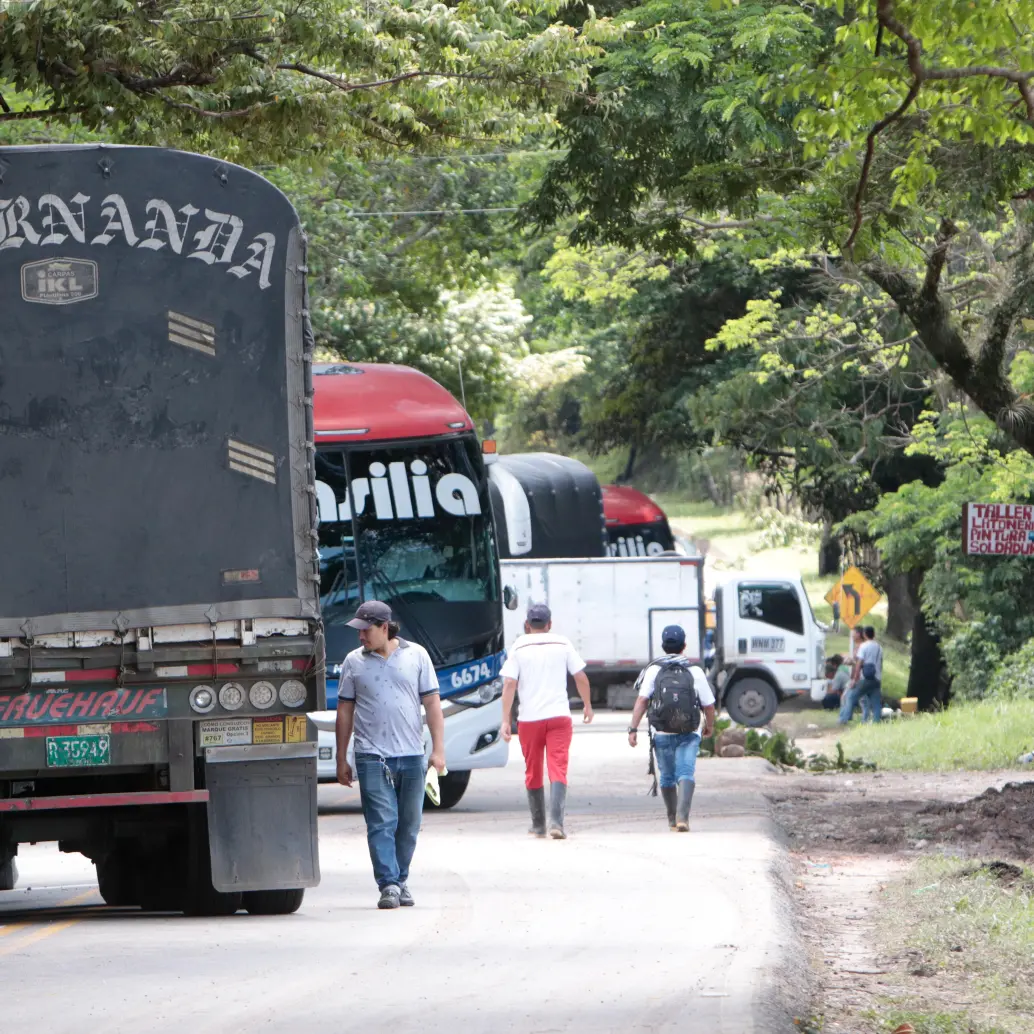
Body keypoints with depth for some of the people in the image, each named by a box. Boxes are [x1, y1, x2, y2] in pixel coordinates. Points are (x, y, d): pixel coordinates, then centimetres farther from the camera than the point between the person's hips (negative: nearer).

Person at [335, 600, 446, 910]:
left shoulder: (416, 655, 6)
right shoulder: (354, 662, 6)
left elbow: (432, 703, 6)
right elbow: (345, 711, 9)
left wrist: (438, 749, -1)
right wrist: (341, 759, 7)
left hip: (412, 756, 1)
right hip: (372, 757, -1)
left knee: (408, 825, 7)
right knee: (381, 823, -10)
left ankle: (401, 881, 19)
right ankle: (389, 884, -13)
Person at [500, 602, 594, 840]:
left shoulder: (519, 647, 2)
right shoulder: (562, 644, 5)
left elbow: (509, 685, -5)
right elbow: (581, 678, 6)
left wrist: (505, 721, -5)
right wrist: (587, 705, 22)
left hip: (529, 718, 0)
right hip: (559, 715, 0)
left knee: (533, 773, 13)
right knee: (558, 770, -5)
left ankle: (538, 825, 22)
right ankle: (556, 822, -22)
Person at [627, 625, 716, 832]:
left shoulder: (654, 670, -3)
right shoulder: (695, 672, -3)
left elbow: (642, 700, -12)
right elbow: (709, 705, 1)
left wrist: (633, 729, -12)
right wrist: (709, 726, 20)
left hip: (662, 735, 1)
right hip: (689, 735, -1)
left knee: (667, 777, 17)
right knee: (686, 774, -7)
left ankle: (672, 819, 30)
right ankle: (682, 817, -29)